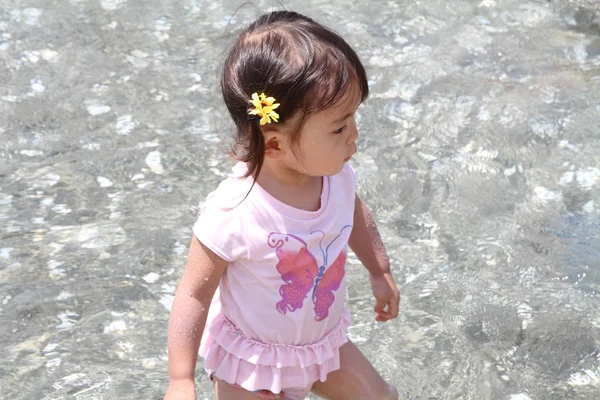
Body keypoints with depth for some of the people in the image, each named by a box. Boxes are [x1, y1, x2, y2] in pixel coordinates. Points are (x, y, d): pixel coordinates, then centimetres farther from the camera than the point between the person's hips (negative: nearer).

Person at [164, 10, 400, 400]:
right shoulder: (233, 214, -36)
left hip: (323, 342, 6)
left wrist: (380, 271, 18)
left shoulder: (337, 175, -18)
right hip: (252, 359, -5)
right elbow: (195, 294, -25)